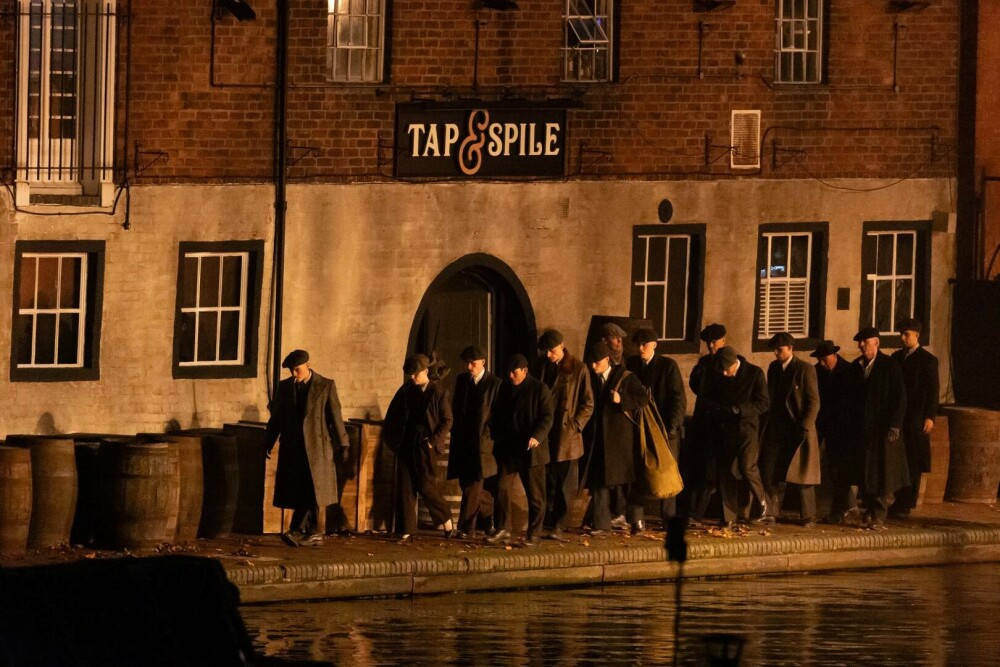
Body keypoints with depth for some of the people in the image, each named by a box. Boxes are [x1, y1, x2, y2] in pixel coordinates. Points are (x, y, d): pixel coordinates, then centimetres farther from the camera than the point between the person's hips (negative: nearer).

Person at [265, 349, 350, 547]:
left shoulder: (325, 386, 0)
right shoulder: (284, 387, 10)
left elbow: (335, 417, 0)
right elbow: (276, 418, 13)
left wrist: (342, 445, -3)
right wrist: (268, 444, 9)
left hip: (316, 447, -3)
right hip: (292, 448, 3)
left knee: (311, 491, -10)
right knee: (299, 492, 2)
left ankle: (297, 531, -12)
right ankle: (311, 534, 6)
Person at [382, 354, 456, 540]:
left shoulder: (438, 393, -5)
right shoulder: (406, 390, 9)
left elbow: (447, 421, -3)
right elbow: (392, 416, 16)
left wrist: (433, 440, -10)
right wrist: (391, 439, 9)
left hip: (425, 445, -5)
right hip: (406, 444, 5)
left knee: (426, 486, -7)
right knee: (404, 486, 2)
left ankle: (447, 523, 10)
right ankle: (405, 530, 5)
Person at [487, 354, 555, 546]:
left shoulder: (540, 390, -5)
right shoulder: (505, 389, 12)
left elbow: (547, 417, -10)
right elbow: (497, 415, 20)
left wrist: (537, 436, -25)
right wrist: (496, 435, 8)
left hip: (531, 450, -5)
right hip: (508, 450, 5)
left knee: (535, 494, 2)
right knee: (502, 489, -2)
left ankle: (534, 534, 8)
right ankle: (503, 531, 5)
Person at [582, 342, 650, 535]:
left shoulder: (626, 378, -4)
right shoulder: (590, 380, 8)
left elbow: (643, 398, -7)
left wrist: (622, 401, -19)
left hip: (621, 436, -4)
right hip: (598, 437, 4)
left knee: (628, 478, 4)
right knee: (600, 481, 1)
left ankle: (636, 520, 14)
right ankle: (602, 523, 4)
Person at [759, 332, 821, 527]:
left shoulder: (805, 370, -8)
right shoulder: (774, 368, 11)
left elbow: (813, 402, -9)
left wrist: (805, 427, -16)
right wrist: (768, 424, 8)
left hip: (798, 430, -5)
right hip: (777, 430, 5)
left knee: (801, 476, 0)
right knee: (770, 474, -1)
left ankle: (809, 517, 9)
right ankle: (772, 514, 7)